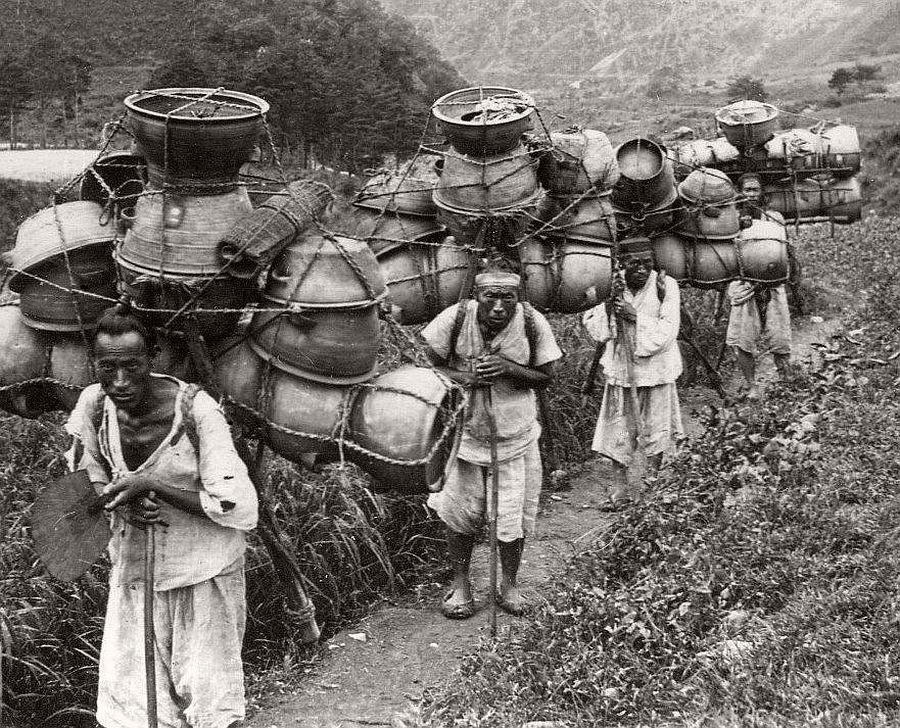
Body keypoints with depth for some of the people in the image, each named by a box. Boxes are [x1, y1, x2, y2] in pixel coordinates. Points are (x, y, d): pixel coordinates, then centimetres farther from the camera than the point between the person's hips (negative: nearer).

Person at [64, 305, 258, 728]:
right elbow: (82, 482, 8)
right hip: (133, 567, 4)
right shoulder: (93, 404, -8)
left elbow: (242, 511, -24)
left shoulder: (196, 412, -23)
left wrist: (150, 484, -26)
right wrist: (121, 502, -15)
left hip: (204, 570, -4)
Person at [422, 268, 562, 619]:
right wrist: (463, 377, -26)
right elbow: (426, 364, -7)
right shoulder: (456, 318, -17)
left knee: (513, 514, 7)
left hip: (515, 433, 0)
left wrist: (509, 368, -26)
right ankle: (460, 584, 28)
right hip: (463, 430, 0)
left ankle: (509, 584, 29)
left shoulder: (533, 323, -15)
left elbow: (546, 377, -7)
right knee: (461, 512, 9)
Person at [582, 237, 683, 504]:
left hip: (656, 366, -2)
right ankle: (620, 483, 19)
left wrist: (634, 315, -23)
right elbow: (598, 332, -5)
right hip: (620, 365, 2)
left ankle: (653, 480, 25)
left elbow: (667, 332, -17)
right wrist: (609, 302, -19)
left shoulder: (665, 285, -12)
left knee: (655, 425, 8)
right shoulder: (611, 285, -4)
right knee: (619, 424, 7)